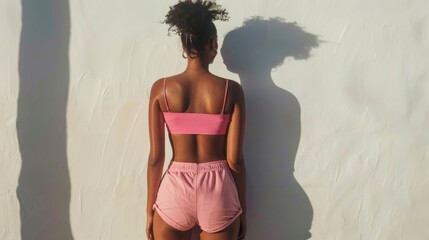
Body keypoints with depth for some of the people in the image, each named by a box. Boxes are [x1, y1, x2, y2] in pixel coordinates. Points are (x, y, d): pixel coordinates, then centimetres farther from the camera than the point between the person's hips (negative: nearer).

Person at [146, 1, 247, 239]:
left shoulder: (161, 88, -5)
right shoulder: (231, 90, -7)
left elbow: (156, 157, -4)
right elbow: (234, 159, -6)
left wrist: (150, 209, 7)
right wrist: (242, 209, 6)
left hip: (175, 190, 0)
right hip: (218, 191, 0)